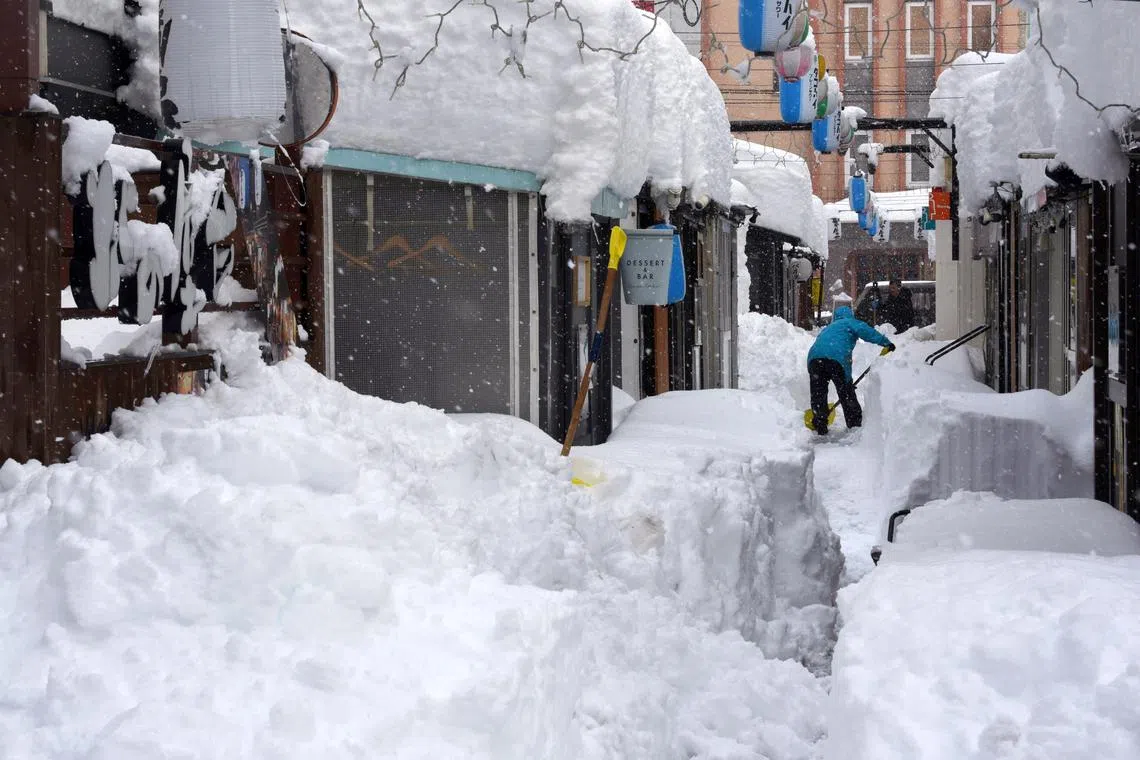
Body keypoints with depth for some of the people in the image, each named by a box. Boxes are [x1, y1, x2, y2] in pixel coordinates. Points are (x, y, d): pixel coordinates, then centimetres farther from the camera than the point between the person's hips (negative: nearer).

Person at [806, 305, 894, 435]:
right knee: (846, 392, 9)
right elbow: (864, 330, 1)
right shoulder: (849, 322, 22)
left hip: (814, 356, 5)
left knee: (818, 394, 15)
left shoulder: (827, 329, 41)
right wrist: (885, 342, -1)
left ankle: (820, 426, 13)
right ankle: (855, 423, 16)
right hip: (837, 357, -5)